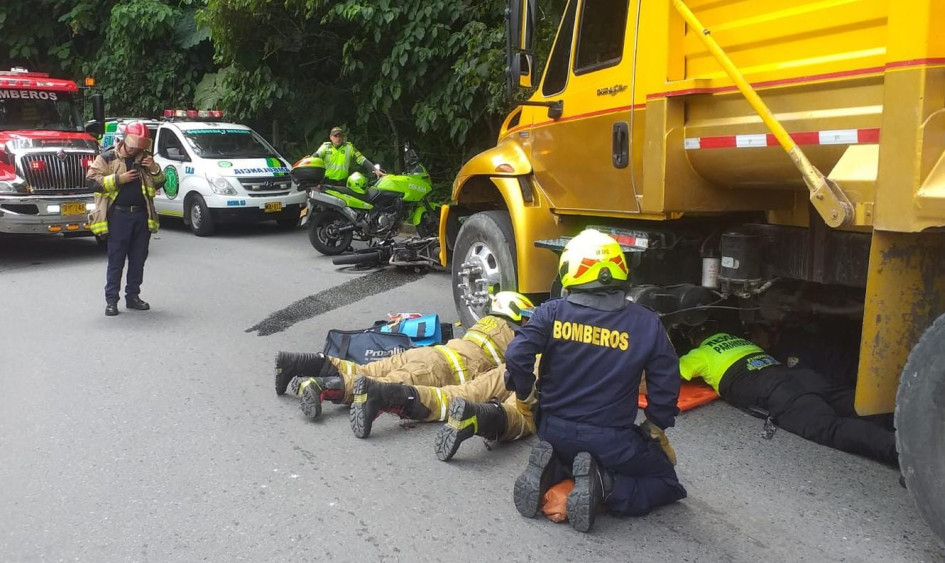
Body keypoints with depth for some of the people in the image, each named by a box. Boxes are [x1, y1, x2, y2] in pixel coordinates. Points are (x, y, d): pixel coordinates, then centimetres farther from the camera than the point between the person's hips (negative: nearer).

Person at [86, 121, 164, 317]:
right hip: (119, 215, -5)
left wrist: (154, 170, -2)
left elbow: (159, 184, 17)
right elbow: (92, 180, -8)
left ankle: (133, 296, 20)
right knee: (116, 260, -2)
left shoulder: (145, 159, 14)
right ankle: (111, 300, 4)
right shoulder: (108, 158, -1)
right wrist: (119, 179, -15)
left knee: (138, 260, 9)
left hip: (141, 215, 5)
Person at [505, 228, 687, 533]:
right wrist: (656, 430, 13)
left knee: (568, 451, 38)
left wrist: (526, 394, 3)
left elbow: (516, 356, -17)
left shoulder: (552, 311, -8)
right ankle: (602, 485, -9)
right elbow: (665, 384, -4)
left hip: (554, 431, 3)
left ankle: (550, 469, 2)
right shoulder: (646, 322, -8)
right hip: (610, 439, -3)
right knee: (666, 482, 19)